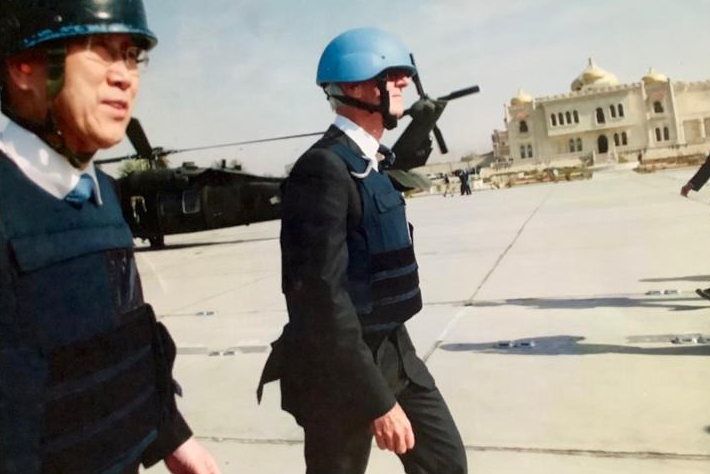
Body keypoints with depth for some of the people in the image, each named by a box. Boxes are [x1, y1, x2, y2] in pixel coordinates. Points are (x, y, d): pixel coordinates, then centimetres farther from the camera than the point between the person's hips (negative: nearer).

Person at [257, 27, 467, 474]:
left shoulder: (373, 159, 9)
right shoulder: (324, 167, -21)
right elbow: (322, 294, -26)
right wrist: (378, 401, -24)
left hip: (393, 351, 9)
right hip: (342, 366, -8)